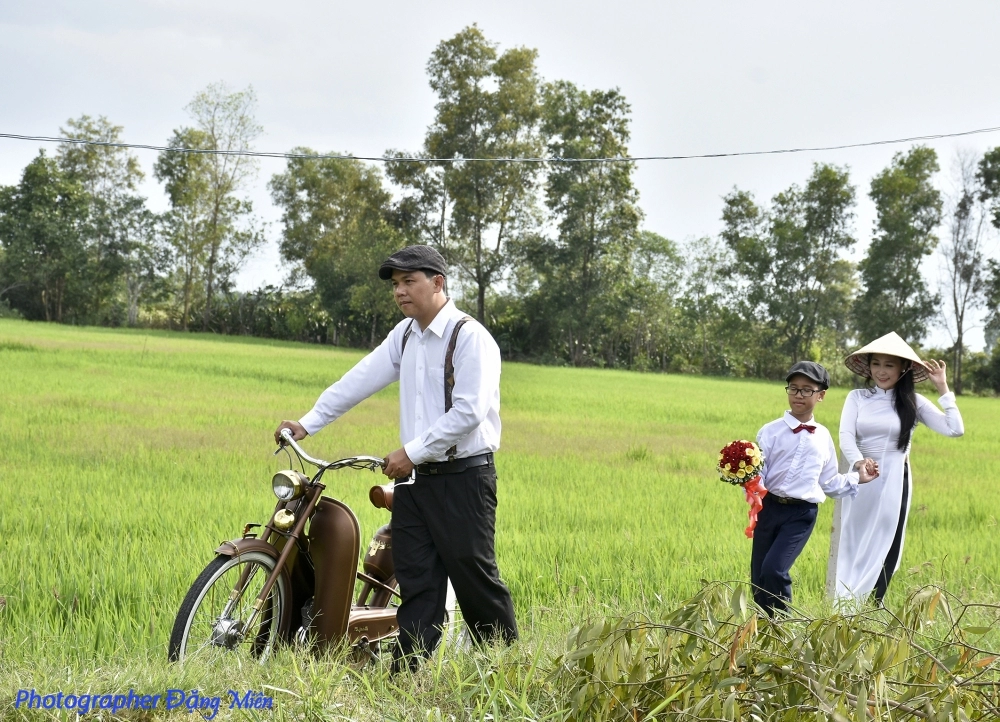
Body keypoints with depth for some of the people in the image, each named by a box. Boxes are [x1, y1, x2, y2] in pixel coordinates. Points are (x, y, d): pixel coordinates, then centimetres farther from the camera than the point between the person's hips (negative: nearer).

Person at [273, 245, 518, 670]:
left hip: (462, 478, -7)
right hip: (413, 479, 7)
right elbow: (361, 380, 14)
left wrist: (413, 452, -18)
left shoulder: (470, 337, -11)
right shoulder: (405, 335, 14)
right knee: (415, 582, 5)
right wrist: (307, 423, 9)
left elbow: (469, 410, -19)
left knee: (474, 577, -3)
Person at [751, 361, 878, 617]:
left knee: (774, 570, -19)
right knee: (758, 577, 5)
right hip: (770, 507, 1)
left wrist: (857, 479, 9)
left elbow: (828, 483, 18)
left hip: (802, 514, 0)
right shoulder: (771, 431, 1)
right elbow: (756, 472, -5)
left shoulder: (823, 438, 10)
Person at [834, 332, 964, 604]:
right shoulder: (857, 398, 4)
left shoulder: (913, 403, 3)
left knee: (884, 549, 1)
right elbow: (846, 437, -9)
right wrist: (859, 463, -29)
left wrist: (942, 387, -5)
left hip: (893, 484, -1)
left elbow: (954, 429, -5)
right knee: (853, 546, 6)